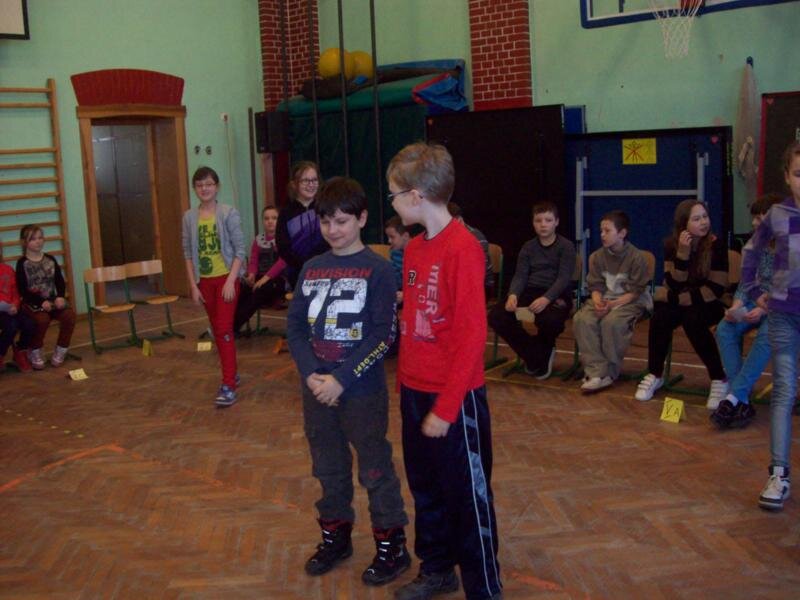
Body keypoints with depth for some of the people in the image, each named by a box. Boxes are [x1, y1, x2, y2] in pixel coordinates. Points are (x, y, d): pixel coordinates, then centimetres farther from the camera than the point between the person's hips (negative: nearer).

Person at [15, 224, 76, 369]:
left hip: (52, 300, 4)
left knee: (70, 315, -24)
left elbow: (60, 281, 8)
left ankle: (60, 351, -5)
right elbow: (22, 290, -9)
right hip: (32, 303, -4)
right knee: (42, 319, -35)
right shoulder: (22, 263, -3)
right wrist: (41, 302, -22)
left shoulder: (50, 259, 10)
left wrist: (60, 297, -12)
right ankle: (34, 352, -9)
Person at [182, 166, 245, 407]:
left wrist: (231, 281, -15)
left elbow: (239, 250, -9)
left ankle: (228, 386, -7)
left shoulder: (229, 213, -8)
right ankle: (231, 374, 28)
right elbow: (188, 254, 6)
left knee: (224, 330, -10)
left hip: (226, 279, -4)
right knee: (217, 331, 13)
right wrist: (193, 285, 1)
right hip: (205, 281, 4)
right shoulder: (190, 217, 3)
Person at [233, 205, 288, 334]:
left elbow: (283, 261, -13)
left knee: (258, 293, -33)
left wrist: (266, 278, -22)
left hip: (278, 279, -5)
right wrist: (251, 275, -12)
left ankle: (232, 328, -32)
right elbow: (253, 261, 11)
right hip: (261, 277, 5)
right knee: (240, 291, -25)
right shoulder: (258, 239, 16)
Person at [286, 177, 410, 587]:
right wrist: (312, 375, -10)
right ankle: (335, 536, 35)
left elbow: (383, 335, -14)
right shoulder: (311, 269, 6)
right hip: (316, 389, 5)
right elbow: (295, 327, 5)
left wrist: (342, 379, -18)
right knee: (329, 469, 17)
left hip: (362, 391, -5)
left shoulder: (377, 270, -9)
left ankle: (392, 545, 21)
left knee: (375, 470, 6)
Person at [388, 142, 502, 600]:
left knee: (468, 494, 7)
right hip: (414, 390, 8)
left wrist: (446, 406, -19)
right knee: (426, 488, 20)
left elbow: (472, 335, -20)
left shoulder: (463, 248, -19)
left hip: (455, 396, -8)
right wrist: (406, 382, 10)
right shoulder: (415, 248, 6)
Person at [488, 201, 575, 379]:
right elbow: (520, 275, 5)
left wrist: (546, 298, -28)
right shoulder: (528, 247, 15)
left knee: (550, 320, -39)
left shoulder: (566, 246, 3)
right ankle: (536, 356, -4)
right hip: (530, 293, 4)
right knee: (496, 316, -22)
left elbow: (564, 278, -10)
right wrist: (513, 294, -19)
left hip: (556, 296, -4)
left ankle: (542, 354, 0)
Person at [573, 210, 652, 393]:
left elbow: (636, 291, -11)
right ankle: (597, 372, -28)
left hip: (630, 301, -5)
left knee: (611, 322, -36)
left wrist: (613, 304, -23)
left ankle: (610, 372, -19)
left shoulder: (636, 257, -10)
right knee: (581, 319, -25)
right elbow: (596, 286, 5)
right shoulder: (597, 256, 5)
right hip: (605, 299, 5)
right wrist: (597, 301, -17)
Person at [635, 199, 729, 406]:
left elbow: (716, 289, -16)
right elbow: (674, 286, -14)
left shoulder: (716, 244, -13)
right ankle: (654, 375, -9)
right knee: (660, 316, -28)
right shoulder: (671, 244, -6)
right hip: (679, 302, 2)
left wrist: (676, 298, -18)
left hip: (708, 305, -2)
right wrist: (682, 253, -26)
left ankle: (719, 380, -19)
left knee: (692, 319, -33)